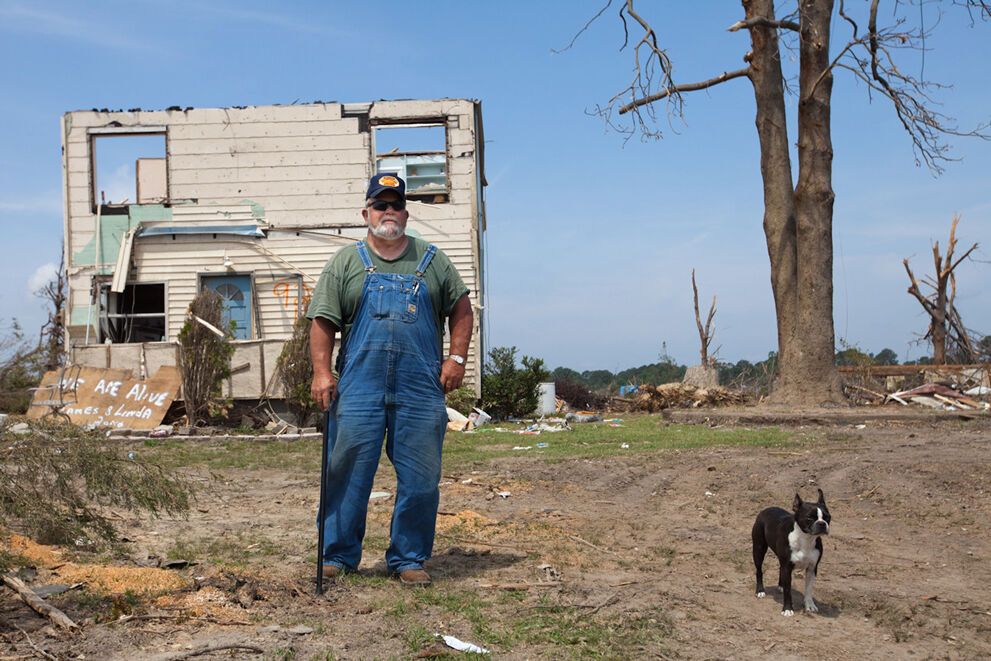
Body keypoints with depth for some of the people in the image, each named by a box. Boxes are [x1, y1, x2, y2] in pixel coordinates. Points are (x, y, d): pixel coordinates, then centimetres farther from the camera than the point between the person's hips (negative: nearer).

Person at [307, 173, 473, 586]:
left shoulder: (431, 260, 12)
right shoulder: (346, 262, 8)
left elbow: (460, 307, 15)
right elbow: (323, 321, 4)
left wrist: (457, 357, 4)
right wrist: (321, 372, -7)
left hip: (421, 388, 1)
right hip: (358, 388, -1)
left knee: (420, 479, 4)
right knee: (347, 471, 2)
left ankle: (408, 559, 16)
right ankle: (338, 555, 14)